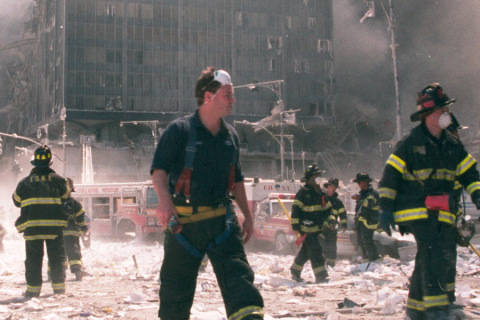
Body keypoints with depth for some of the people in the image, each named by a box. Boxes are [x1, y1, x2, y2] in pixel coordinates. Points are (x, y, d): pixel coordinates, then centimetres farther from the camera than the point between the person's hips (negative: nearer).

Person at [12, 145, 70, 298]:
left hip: (32, 226, 0)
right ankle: (59, 287, 9)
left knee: (33, 258, 7)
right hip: (54, 225, 0)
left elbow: (16, 201, 13)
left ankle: (33, 289, 5)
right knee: (57, 257, 9)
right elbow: (66, 198, 12)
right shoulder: (57, 179, -1)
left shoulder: (25, 182, 0)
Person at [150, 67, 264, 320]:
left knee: (238, 276, -9)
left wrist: (247, 215, 22)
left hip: (222, 220, 4)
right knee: (176, 287, 7)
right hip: (183, 222, -4)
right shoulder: (179, 130, -7)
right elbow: (159, 170, -15)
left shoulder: (230, 135, 11)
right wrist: (165, 200, -34)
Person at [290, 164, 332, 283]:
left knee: (305, 251, 16)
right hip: (306, 228, -8)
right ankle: (320, 276, -14)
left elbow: (328, 208, 23)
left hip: (317, 228, 8)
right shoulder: (302, 192, -8)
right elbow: (295, 209, -11)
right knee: (315, 251, -13)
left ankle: (295, 272, 30)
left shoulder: (320, 193, 15)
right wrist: (295, 225, -14)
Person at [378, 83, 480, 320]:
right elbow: (390, 176, -3)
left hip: (442, 213, 6)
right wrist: (386, 208, -7)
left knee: (428, 260, 7)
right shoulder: (410, 144, -5)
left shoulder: (453, 145, 12)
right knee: (431, 253, -20)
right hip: (415, 210, -6)